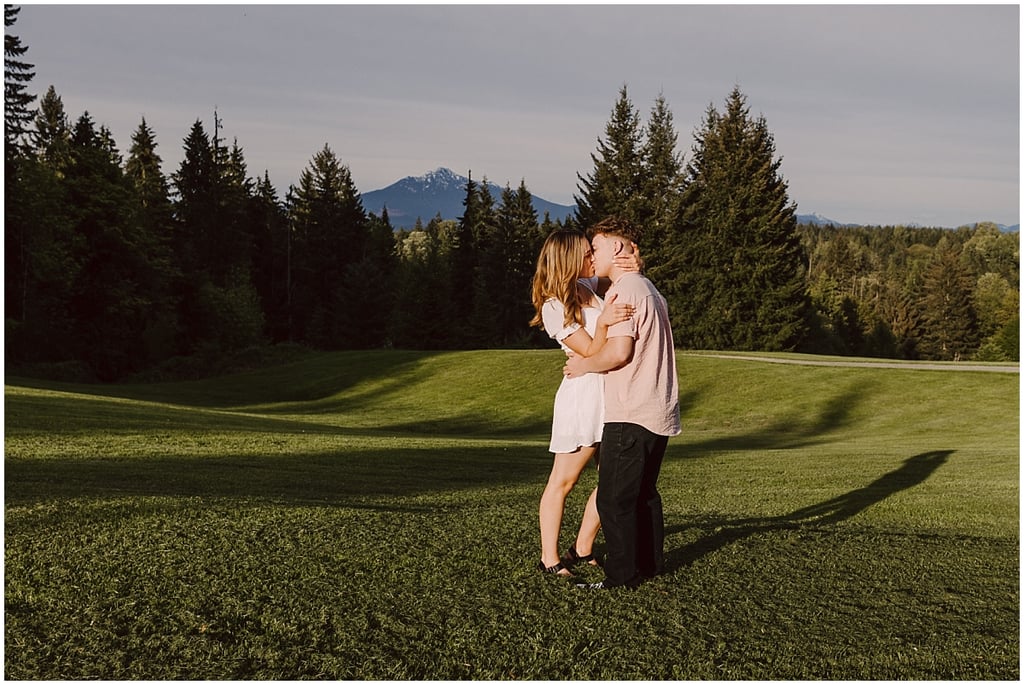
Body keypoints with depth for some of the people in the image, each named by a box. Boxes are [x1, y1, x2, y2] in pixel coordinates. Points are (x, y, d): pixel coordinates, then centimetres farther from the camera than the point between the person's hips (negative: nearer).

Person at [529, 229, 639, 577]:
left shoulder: (588, 286, 9)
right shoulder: (554, 306, -12)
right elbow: (592, 352, -15)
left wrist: (633, 265, -6)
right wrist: (602, 322, -34)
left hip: (612, 396, 8)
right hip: (582, 395, -8)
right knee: (563, 480, 1)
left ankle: (582, 549, 22)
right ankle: (549, 559, 11)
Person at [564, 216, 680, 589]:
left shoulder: (623, 290, -13)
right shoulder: (648, 289, 18)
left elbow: (618, 351, -22)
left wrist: (583, 365, -6)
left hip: (631, 415, -10)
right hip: (659, 413, 10)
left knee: (614, 499, -3)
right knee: (644, 493, 18)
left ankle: (621, 575, 2)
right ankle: (650, 563, 26)